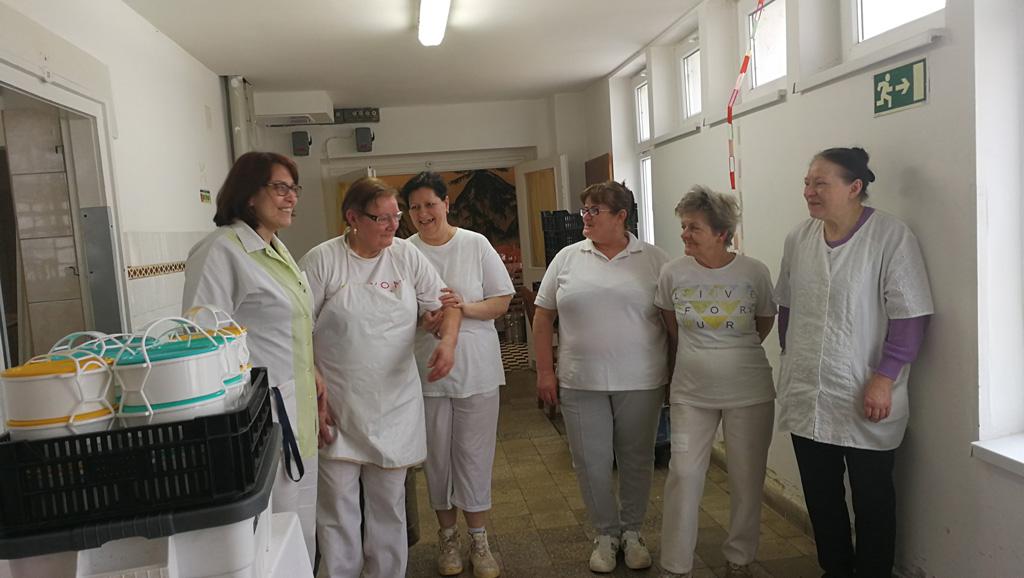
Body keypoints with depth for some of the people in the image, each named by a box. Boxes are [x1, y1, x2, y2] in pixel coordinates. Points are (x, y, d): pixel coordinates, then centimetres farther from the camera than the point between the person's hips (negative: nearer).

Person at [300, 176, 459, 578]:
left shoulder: (407, 255, 2)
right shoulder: (322, 260, -8)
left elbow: (445, 304, 5)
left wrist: (448, 341, -17)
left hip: (394, 405, 3)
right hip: (338, 408, -3)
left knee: (389, 504, 15)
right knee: (337, 506, 3)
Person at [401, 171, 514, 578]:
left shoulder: (476, 244, -2)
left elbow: (502, 301, -1)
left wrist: (464, 307, -18)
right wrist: (423, 319, -20)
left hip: (476, 369, 0)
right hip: (427, 371, 1)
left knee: (475, 454, 7)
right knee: (438, 456, 11)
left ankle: (478, 539, 23)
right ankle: (447, 534, 31)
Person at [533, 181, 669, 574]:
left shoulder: (654, 260, -1)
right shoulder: (567, 259, 3)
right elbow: (543, 316, 6)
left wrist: (674, 373, 0)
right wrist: (545, 371, 2)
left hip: (640, 382, -1)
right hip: (580, 382, 1)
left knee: (637, 460, 12)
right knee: (591, 463, 8)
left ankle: (632, 531, 33)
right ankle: (606, 534, 28)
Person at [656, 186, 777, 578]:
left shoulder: (755, 272, -9)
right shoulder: (673, 273, -6)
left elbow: (765, 323, 9)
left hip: (749, 394, 0)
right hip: (690, 393, 1)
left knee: (747, 480, 10)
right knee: (684, 475, 0)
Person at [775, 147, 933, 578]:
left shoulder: (891, 236, -12)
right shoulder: (798, 238, 3)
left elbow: (910, 316, -13)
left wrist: (884, 378, -16)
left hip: (865, 401, -5)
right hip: (806, 396, 5)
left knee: (872, 498, 12)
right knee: (819, 494, 17)